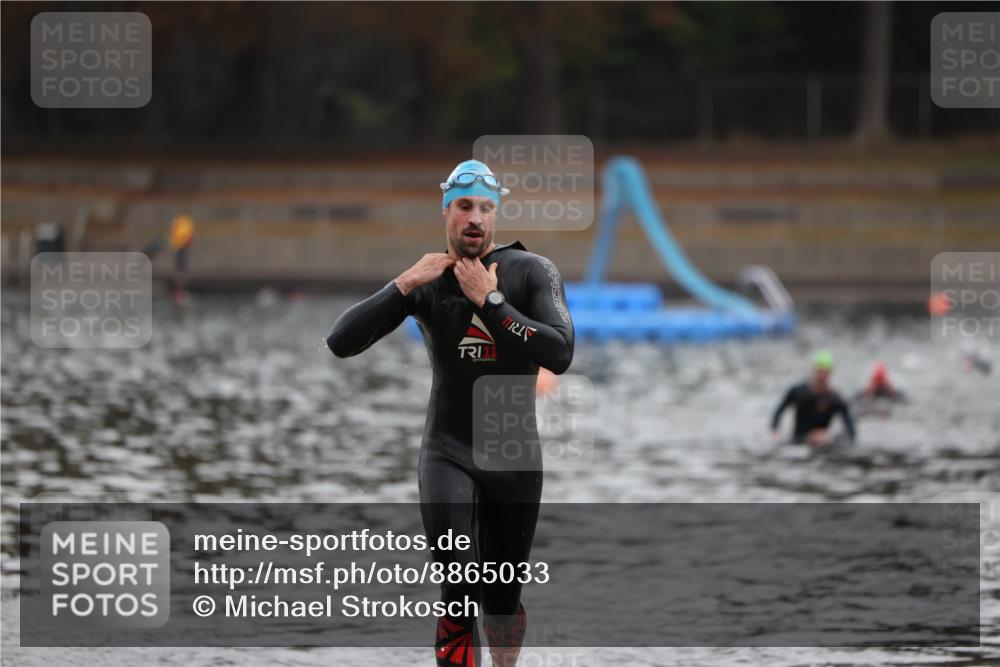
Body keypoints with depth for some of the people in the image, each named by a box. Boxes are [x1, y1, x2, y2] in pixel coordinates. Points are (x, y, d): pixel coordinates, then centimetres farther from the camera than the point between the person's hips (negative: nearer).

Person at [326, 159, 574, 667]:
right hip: (448, 452, -1)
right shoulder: (427, 279, -2)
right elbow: (340, 342, -10)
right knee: (460, 596, -17)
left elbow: (559, 354, -23)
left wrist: (489, 300, -23)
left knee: (504, 597, 12)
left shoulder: (531, 273, -7)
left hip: (514, 456, 1)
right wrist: (404, 285, -18)